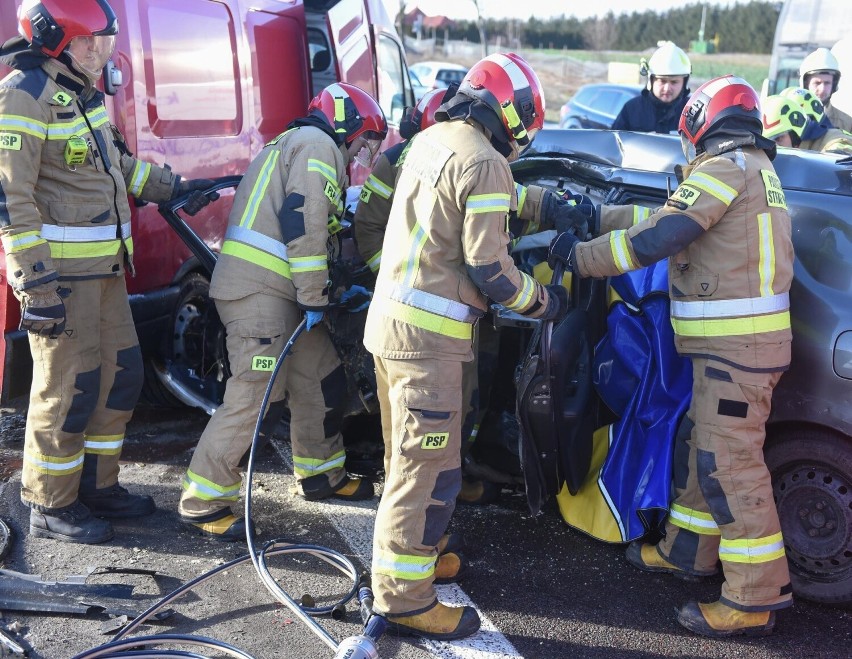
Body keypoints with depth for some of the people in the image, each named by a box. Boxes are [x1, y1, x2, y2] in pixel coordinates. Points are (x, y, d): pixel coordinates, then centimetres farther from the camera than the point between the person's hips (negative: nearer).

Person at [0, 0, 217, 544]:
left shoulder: (84, 92, 15)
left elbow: (117, 162, 30)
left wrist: (173, 187, 29)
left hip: (106, 267, 9)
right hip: (60, 273, -9)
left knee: (120, 375, 14)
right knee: (68, 387, -1)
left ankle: (98, 485, 29)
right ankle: (50, 506, 15)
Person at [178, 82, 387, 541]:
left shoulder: (299, 145, 29)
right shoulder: (317, 144, -4)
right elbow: (303, 223, -16)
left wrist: (329, 291, 24)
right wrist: (315, 297, -14)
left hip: (280, 292, 11)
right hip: (258, 290, -11)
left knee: (322, 379, 15)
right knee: (251, 395, -9)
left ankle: (320, 473, 30)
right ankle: (202, 502, -1)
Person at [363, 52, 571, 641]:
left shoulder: (432, 139, 12)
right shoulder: (485, 164, -15)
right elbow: (489, 270, -17)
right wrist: (544, 302, 0)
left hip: (391, 317, 10)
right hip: (428, 334, -10)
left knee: (410, 457, 22)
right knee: (429, 469, -1)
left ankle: (412, 553, 37)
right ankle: (406, 598, 9)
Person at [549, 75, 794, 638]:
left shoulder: (726, 165, -12)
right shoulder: (755, 168, 20)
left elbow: (657, 238, -18)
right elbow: (670, 217, 22)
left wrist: (580, 255, -8)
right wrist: (598, 216, 23)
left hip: (737, 344, -10)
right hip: (744, 340, 10)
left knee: (730, 464, -5)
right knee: (701, 448, 18)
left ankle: (756, 598, 5)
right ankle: (688, 552, 33)